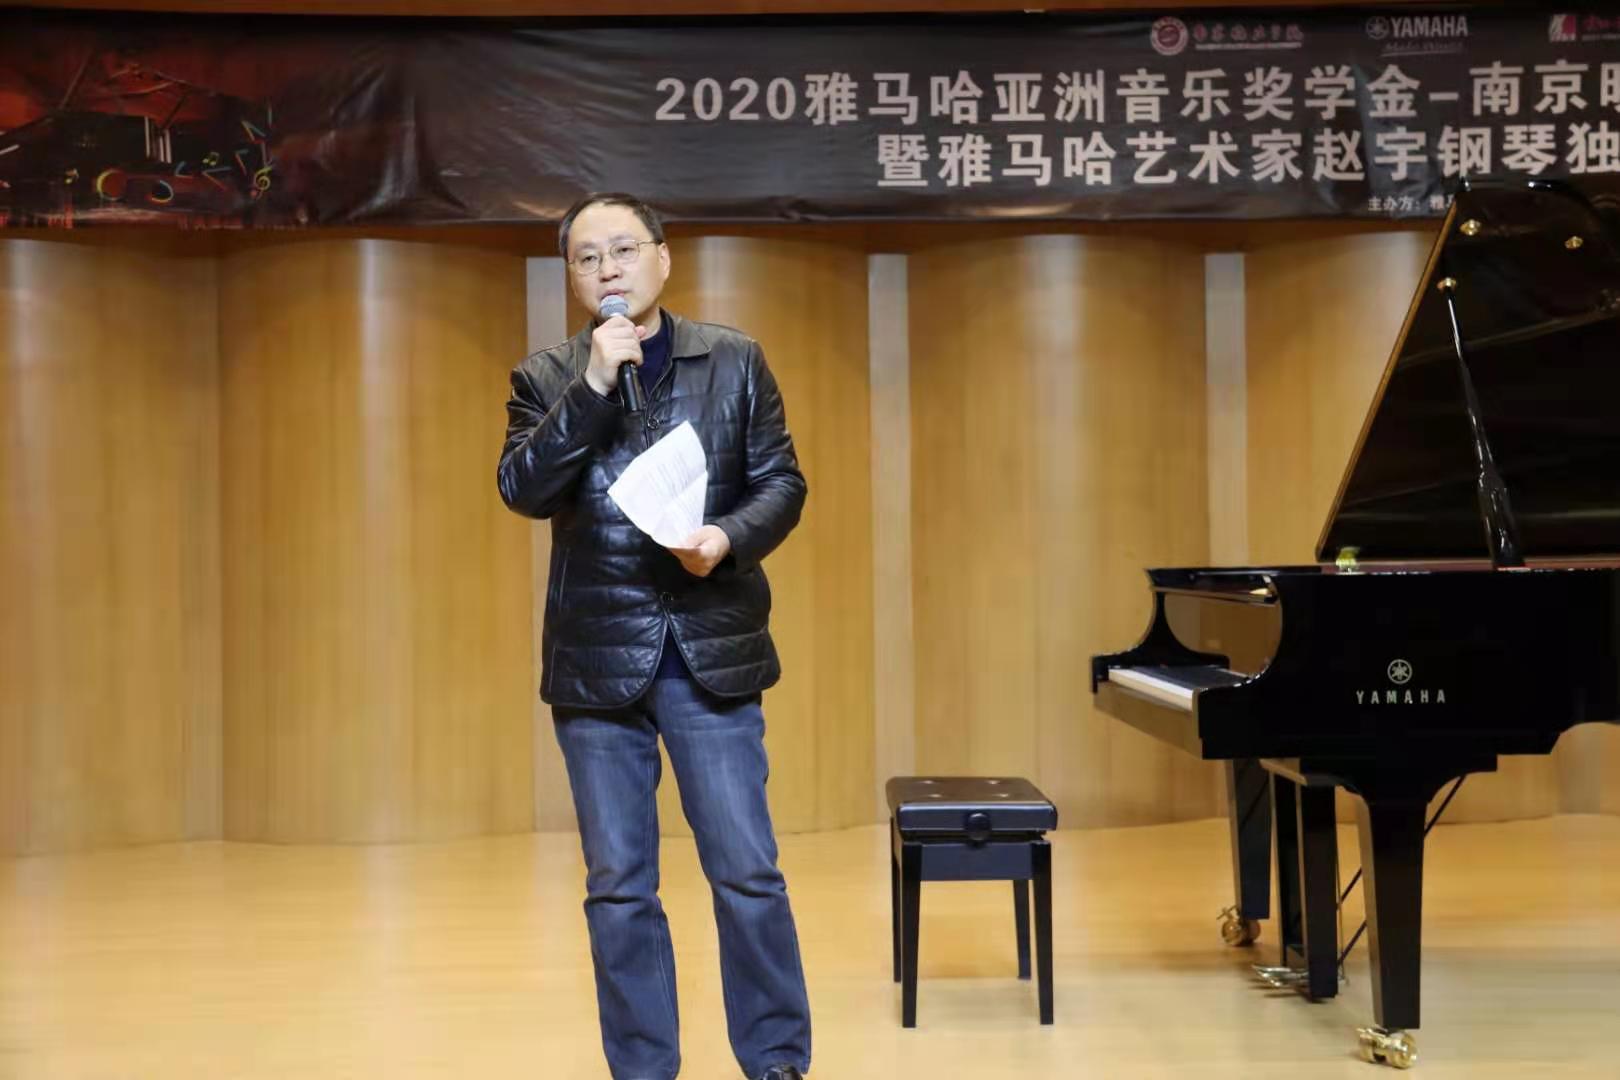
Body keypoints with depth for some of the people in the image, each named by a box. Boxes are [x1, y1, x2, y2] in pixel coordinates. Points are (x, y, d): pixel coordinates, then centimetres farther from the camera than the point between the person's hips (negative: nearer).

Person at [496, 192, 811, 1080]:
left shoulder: (736, 362, 5)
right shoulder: (545, 378, 4)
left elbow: (781, 482, 3)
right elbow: (522, 489, -10)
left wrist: (729, 538, -16)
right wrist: (593, 386, -18)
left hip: (714, 651, 0)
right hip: (597, 661, 1)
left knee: (747, 873, 1)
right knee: (618, 884, 8)